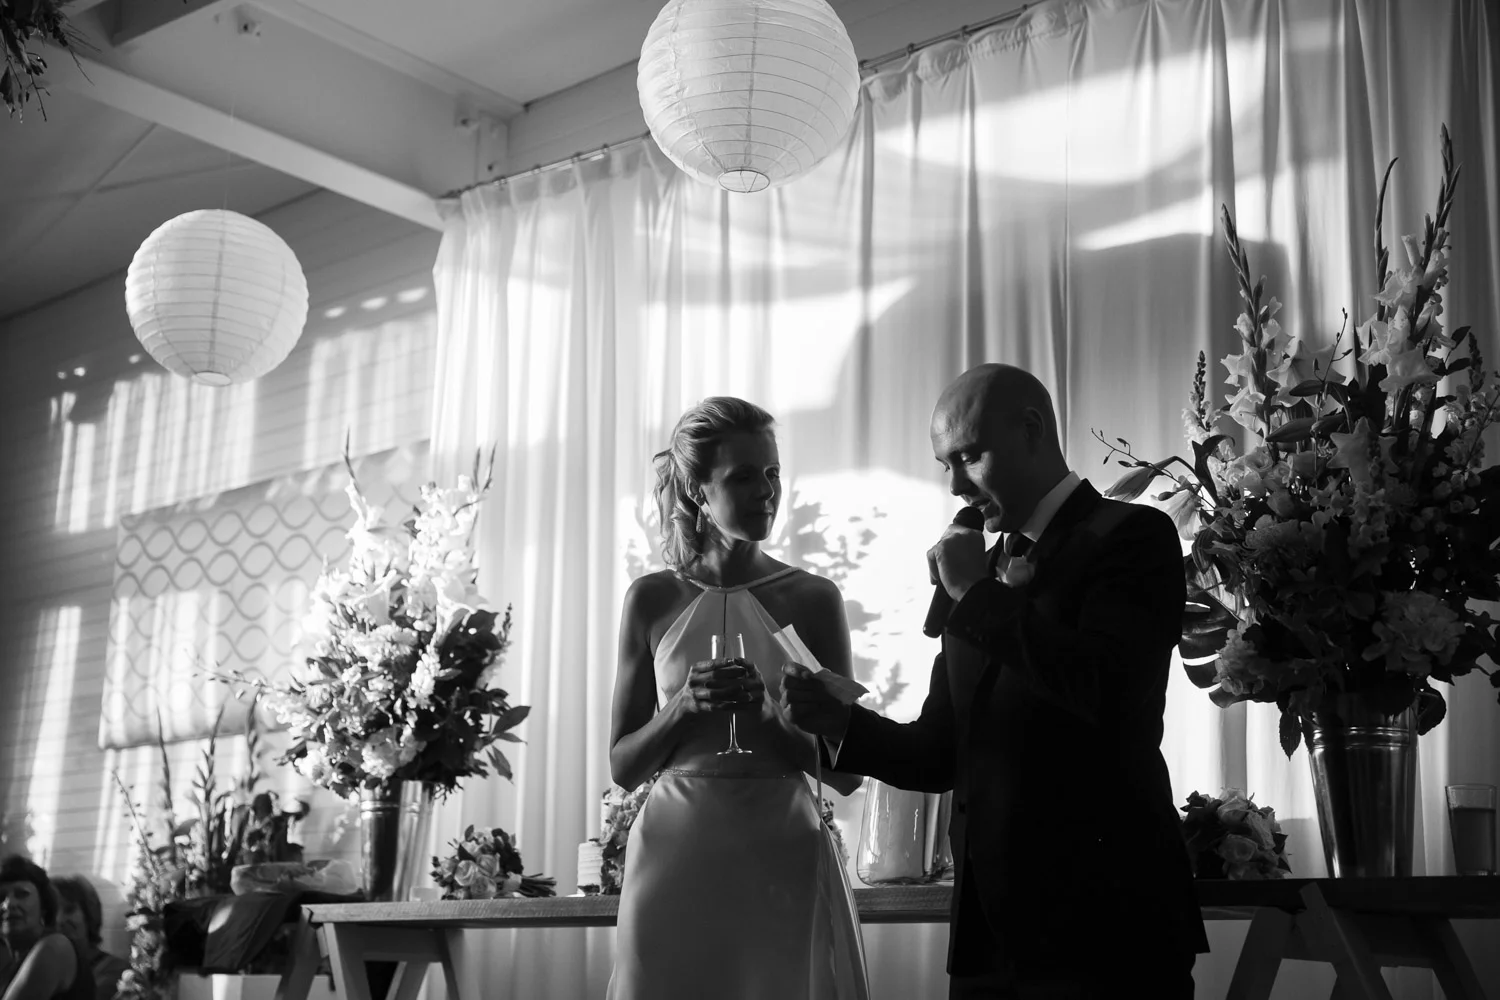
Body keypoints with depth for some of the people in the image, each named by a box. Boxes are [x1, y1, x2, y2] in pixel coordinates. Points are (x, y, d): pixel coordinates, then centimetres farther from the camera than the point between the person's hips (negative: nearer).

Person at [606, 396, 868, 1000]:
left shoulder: (813, 599, 0)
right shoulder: (652, 600, 2)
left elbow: (847, 772, 0)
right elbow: (622, 766, 4)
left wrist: (770, 715, -16)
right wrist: (686, 706, -13)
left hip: (783, 859, 0)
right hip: (676, 855, 1)